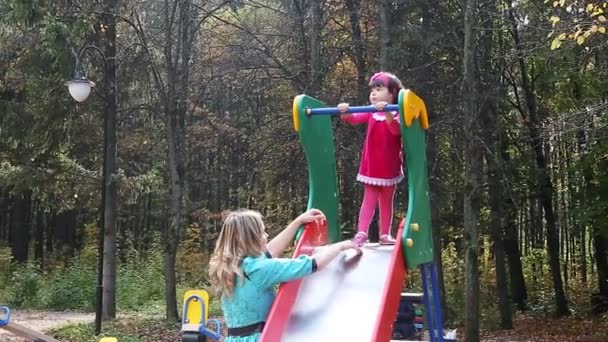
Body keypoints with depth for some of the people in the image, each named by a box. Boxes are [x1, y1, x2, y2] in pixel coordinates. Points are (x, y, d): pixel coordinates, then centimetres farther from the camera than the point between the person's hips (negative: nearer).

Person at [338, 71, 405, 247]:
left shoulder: (396, 114, -8)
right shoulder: (371, 113, 4)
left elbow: (396, 130, -26)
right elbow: (354, 119, -9)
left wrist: (387, 113, -44)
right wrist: (345, 113, -31)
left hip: (389, 167, -2)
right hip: (371, 166, 2)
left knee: (386, 201, 9)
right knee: (369, 200, 2)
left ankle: (385, 234, 16)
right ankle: (361, 233, -5)